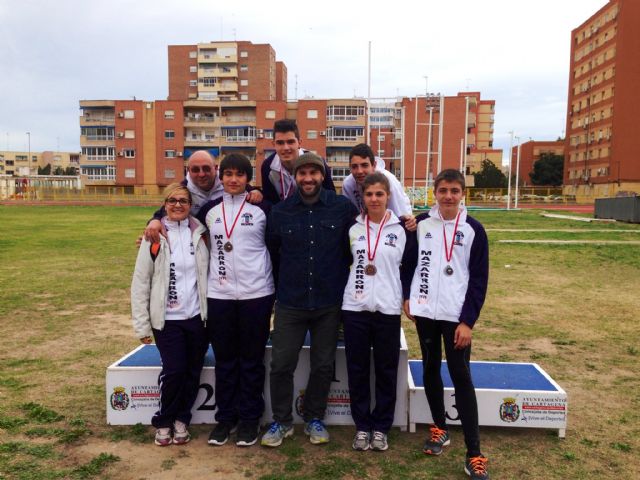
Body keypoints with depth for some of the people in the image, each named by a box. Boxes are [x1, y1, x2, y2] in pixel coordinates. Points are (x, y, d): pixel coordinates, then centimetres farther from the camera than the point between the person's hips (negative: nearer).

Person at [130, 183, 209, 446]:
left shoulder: (199, 234, 2)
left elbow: (210, 273, 5)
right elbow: (140, 283, -2)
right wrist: (142, 325, -3)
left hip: (197, 316, 2)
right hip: (167, 319, -2)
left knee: (193, 371, 8)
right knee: (174, 371, -5)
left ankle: (181, 420, 29)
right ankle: (164, 422, 21)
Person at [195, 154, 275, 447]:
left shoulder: (262, 208, 0)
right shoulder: (209, 209, 8)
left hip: (256, 294, -2)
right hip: (219, 295, 3)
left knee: (251, 360, 7)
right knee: (224, 360, 11)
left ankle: (250, 419, 22)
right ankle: (225, 417, 26)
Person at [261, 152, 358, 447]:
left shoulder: (343, 208, -6)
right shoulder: (280, 211, 0)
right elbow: (271, 251, 12)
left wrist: (338, 277, 10)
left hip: (329, 304, 0)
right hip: (290, 304, 1)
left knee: (323, 365, 12)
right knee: (281, 365, 3)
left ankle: (314, 419, 33)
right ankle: (281, 421, 25)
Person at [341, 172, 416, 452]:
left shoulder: (402, 229, 0)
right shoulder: (352, 228, 5)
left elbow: (410, 266, 6)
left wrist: (407, 296, 1)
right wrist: (344, 291, 8)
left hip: (388, 309, -1)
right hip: (354, 308, 2)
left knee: (386, 370, 7)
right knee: (357, 369, 7)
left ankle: (381, 427, 23)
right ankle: (362, 425, 23)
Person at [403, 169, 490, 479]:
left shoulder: (473, 229, -4)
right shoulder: (422, 223, 2)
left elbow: (479, 279, -5)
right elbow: (409, 260, 12)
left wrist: (468, 321, -10)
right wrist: (407, 296, 5)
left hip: (456, 315, -3)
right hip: (425, 311, 3)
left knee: (461, 377, -3)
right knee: (430, 370, 12)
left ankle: (474, 453, 5)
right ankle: (440, 429, 32)